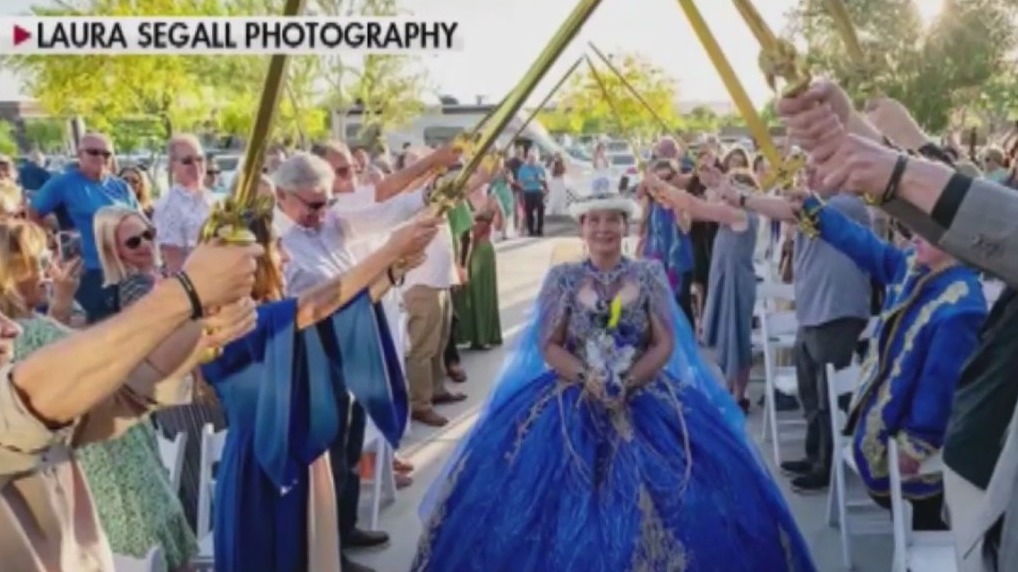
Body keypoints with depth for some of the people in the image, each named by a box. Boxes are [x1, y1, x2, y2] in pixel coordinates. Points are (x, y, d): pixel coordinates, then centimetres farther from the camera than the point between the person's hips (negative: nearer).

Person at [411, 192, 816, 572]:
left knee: (653, 500, -15)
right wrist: (586, 378, -16)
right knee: (568, 503, -14)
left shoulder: (649, 275, 5)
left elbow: (665, 345, 0)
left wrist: (627, 383, -15)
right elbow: (548, 346, 0)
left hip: (644, 396, 0)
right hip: (574, 397, 0)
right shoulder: (563, 278, 5)